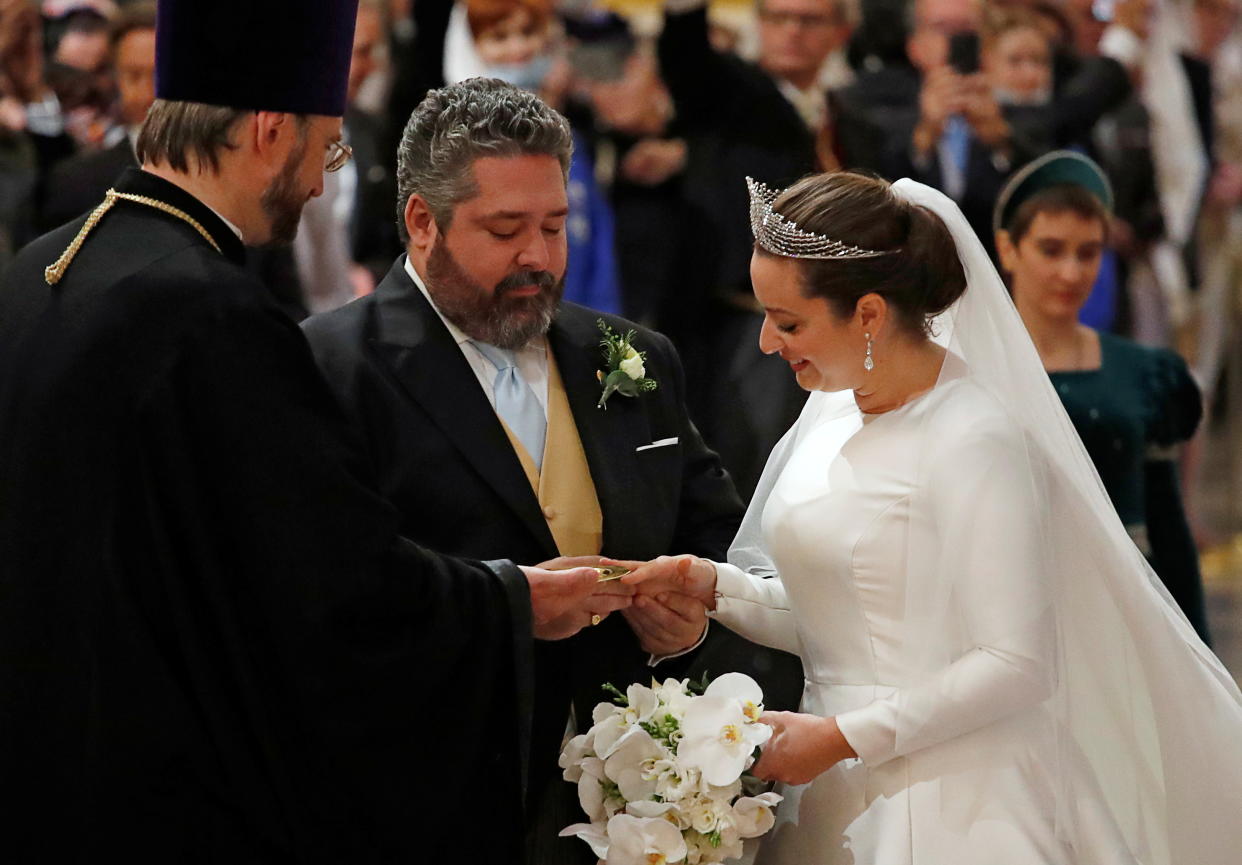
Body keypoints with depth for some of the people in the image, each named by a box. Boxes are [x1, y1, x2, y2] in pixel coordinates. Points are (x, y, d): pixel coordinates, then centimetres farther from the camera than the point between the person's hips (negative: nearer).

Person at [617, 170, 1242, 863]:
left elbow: (1018, 663, -20)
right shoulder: (830, 410, 8)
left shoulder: (974, 441, -17)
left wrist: (843, 737, -17)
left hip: (951, 808, -7)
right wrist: (717, 586, -1)